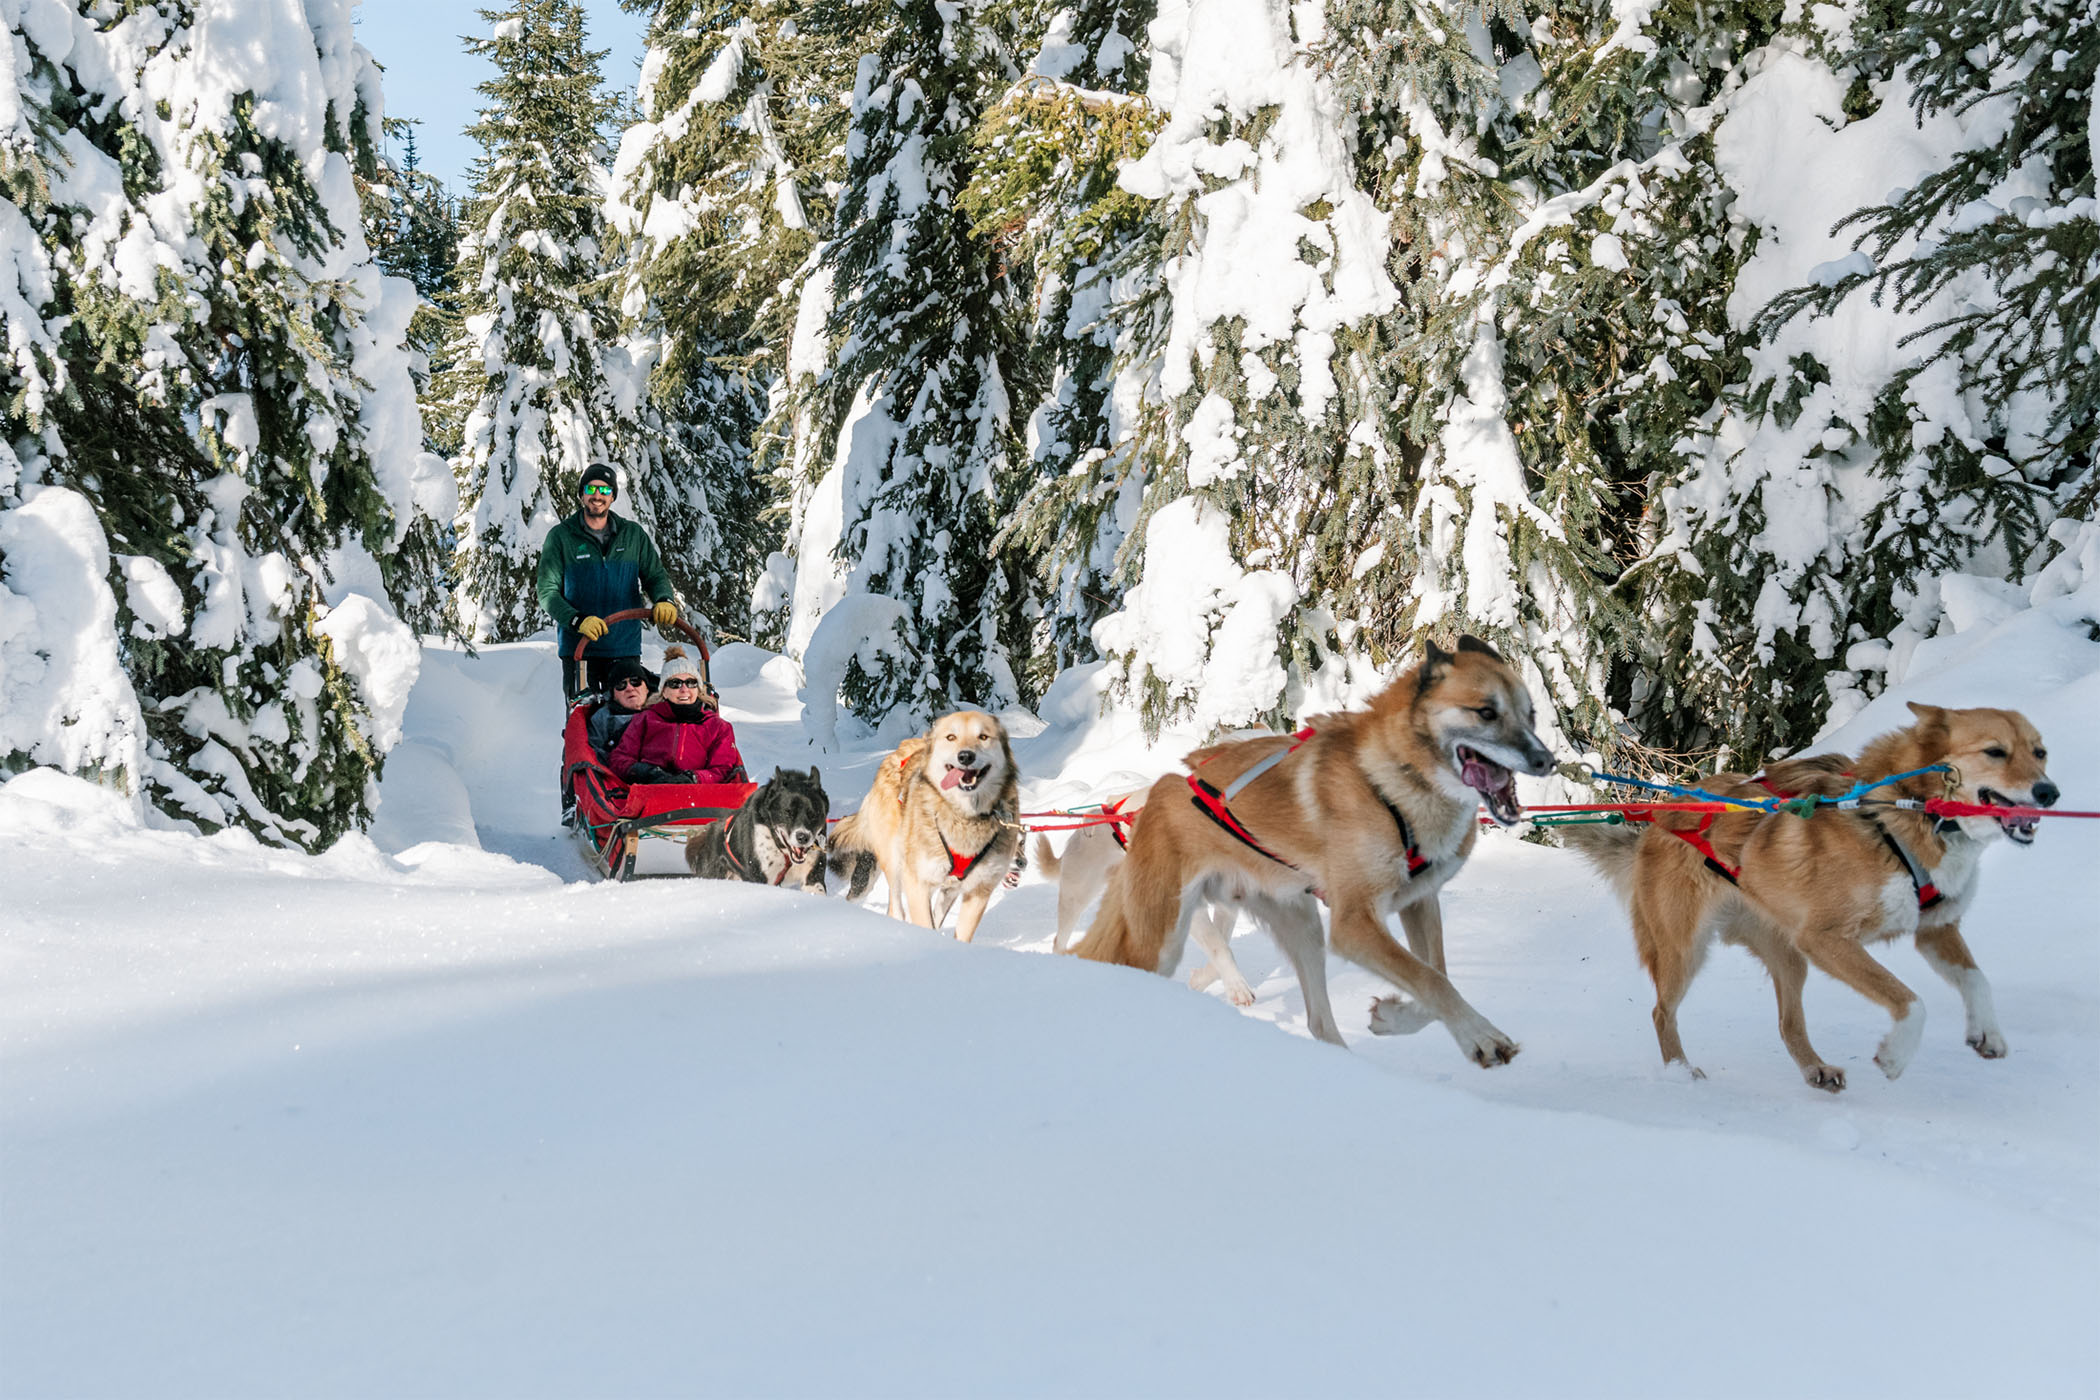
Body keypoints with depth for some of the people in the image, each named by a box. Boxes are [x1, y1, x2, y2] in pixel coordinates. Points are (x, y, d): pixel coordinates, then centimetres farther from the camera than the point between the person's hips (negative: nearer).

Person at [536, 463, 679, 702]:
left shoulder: (633, 534, 10)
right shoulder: (561, 537, 2)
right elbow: (548, 591, -3)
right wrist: (577, 620, -20)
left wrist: (664, 601, -12)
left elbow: (655, 576, 13)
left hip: (626, 648, 2)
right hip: (579, 649, -2)